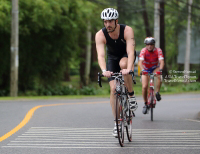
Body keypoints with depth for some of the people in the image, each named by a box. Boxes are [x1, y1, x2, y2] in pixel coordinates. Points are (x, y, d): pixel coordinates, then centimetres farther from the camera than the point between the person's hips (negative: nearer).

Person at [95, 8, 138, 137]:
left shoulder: (127, 30, -31)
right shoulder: (100, 35, -26)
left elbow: (130, 52, -41)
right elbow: (101, 55, -36)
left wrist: (128, 68, -58)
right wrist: (104, 70, -56)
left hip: (126, 56, -2)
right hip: (112, 57, 2)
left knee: (123, 64, -38)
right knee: (114, 89, -12)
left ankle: (132, 96, -19)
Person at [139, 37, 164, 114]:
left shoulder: (158, 51, -22)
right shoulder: (143, 51, -23)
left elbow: (161, 61, -33)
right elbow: (140, 62, -34)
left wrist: (160, 69, -52)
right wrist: (142, 70, -53)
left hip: (155, 68, 0)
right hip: (146, 69, 0)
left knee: (159, 76, -35)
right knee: (144, 87, -14)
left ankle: (157, 93, -18)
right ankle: (145, 104, 4)